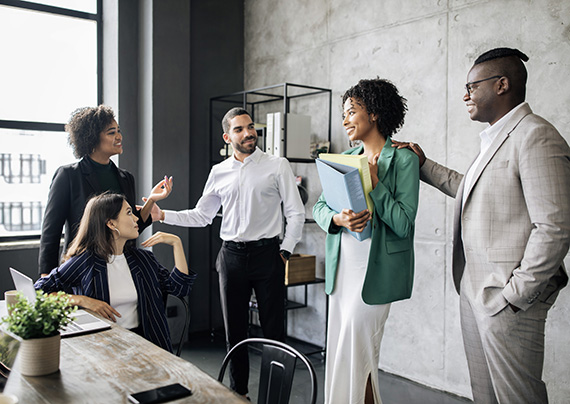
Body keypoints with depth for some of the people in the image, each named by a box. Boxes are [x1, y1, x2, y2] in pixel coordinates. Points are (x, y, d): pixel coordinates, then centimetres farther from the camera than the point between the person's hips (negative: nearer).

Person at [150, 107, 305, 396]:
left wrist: (285, 251, -5)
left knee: (274, 330, 1)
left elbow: (296, 213, 0)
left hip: (267, 253, -3)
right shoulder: (219, 172, 9)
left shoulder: (277, 166, -1)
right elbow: (201, 215, 15)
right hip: (231, 255, 4)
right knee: (234, 330, 12)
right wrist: (162, 215, 5)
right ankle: (238, 393, 27)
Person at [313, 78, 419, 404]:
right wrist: (337, 218, -13)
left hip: (376, 268, -6)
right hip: (342, 265, 6)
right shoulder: (347, 159, 12)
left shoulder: (403, 159, -6)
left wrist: (374, 182, -18)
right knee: (339, 350, 12)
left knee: (356, 353, -2)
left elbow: (403, 223, -13)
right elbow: (319, 206, 8)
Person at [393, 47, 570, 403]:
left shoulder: (536, 137, -15)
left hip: (506, 297, -9)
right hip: (474, 292, 9)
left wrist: (515, 295, -19)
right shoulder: (495, 138, 16)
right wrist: (424, 164, 26)